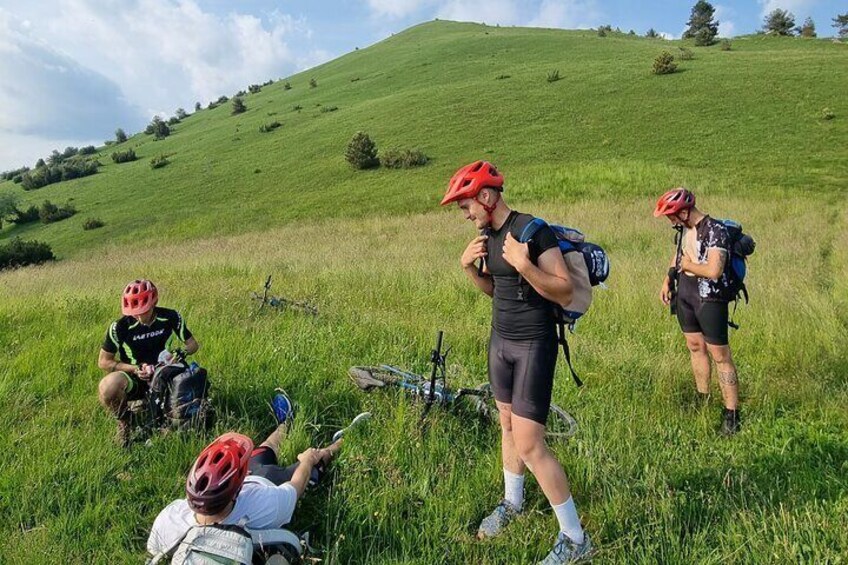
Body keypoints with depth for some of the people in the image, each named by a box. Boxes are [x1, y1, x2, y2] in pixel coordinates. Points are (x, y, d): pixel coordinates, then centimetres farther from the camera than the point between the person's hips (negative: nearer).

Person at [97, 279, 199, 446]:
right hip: (133, 378, -2)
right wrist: (133, 368, -21)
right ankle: (124, 422, -3)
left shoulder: (171, 317, -10)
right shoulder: (120, 326, -16)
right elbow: (103, 361, -7)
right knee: (108, 387, -36)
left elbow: (192, 344, 1)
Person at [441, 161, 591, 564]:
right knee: (508, 425, 20)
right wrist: (469, 266, 0)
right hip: (500, 340, 8)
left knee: (529, 445, -7)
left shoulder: (533, 230, -19)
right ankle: (512, 502, 42)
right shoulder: (487, 234, 5)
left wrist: (523, 264, -31)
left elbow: (565, 293, -20)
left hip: (534, 345, -8)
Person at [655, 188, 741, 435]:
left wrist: (687, 265, -16)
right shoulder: (685, 228, 4)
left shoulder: (715, 231, -21)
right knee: (695, 347, 17)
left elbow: (713, 271, -31)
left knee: (720, 356, -1)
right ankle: (703, 400, 33)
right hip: (685, 295, 8)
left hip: (709, 300, -8)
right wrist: (667, 280, 12)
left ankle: (732, 414, 8)